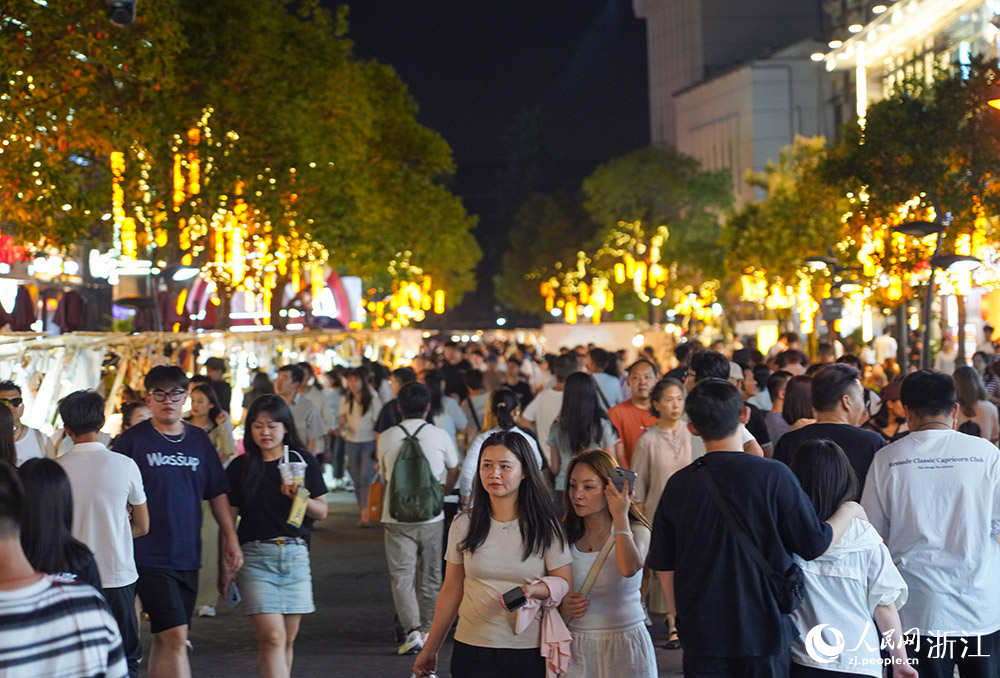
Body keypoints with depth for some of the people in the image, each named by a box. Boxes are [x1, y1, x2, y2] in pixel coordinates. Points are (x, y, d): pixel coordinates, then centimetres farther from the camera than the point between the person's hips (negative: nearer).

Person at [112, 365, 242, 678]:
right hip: (149, 555, -5)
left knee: (165, 639, 11)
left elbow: (217, 493, 16)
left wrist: (230, 538, 12)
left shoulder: (198, 440, 11)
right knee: (175, 637, -13)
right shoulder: (133, 440, -3)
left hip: (187, 555, 5)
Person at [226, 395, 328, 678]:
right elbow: (228, 518, 6)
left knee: (288, 639, 6)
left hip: (295, 554, 2)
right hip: (255, 556, -2)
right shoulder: (240, 467, 4)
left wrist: (299, 497, -13)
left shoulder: (304, 462, 7)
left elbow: (321, 512, 7)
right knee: (272, 636, -12)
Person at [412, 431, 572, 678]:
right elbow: (451, 590, 9)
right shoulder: (463, 526, 3)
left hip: (530, 654, -1)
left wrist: (533, 590, -25)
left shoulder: (545, 527, -2)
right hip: (473, 652, 1)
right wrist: (430, 649, 11)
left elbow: (565, 583, -4)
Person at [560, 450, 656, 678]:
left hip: (624, 646, -2)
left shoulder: (636, 531, -5)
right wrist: (563, 607, -10)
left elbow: (630, 568, -27)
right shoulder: (566, 537, 4)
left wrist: (620, 517, -25)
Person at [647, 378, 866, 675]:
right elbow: (814, 544, -9)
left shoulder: (679, 485, -3)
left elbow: (664, 568, 3)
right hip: (763, 632, -2)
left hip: (701, 636, 2)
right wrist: (849, 512, 10)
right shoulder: (773, 476, -13)